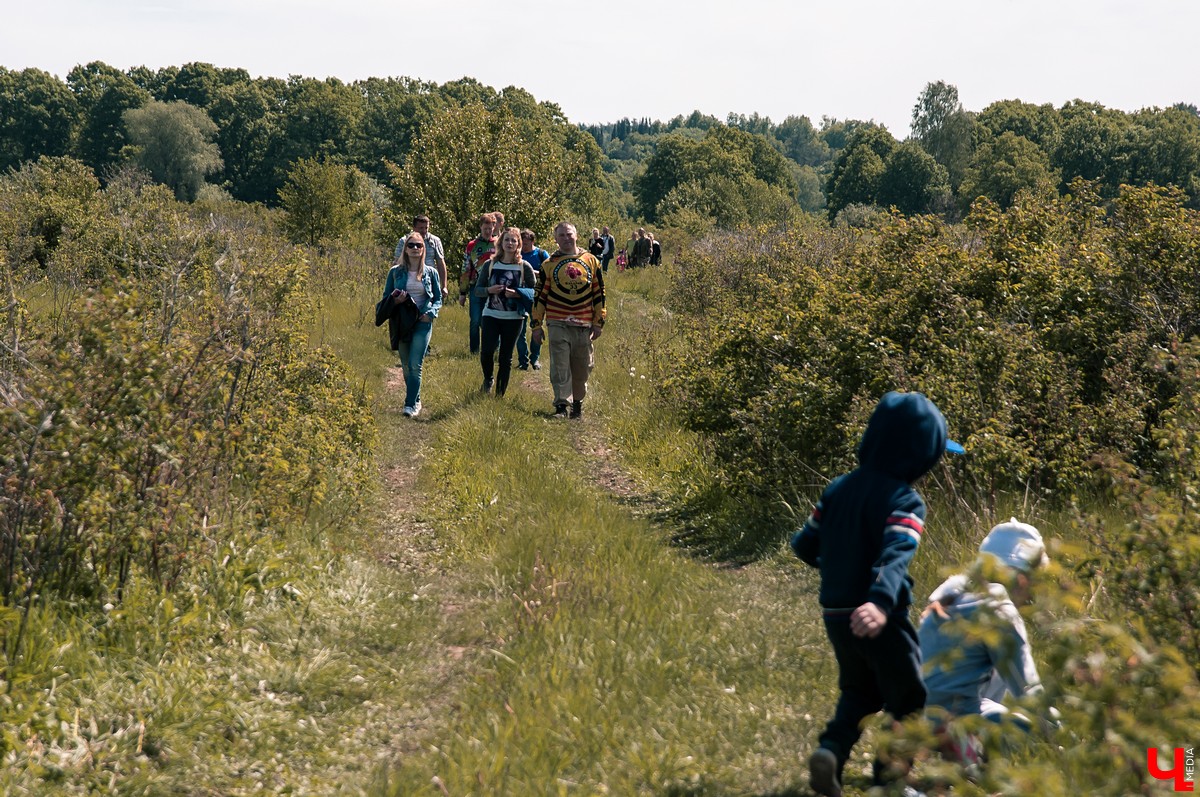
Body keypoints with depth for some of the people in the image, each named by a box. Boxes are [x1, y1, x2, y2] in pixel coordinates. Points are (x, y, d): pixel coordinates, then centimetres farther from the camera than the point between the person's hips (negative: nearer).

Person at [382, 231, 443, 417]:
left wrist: (431, 312, -8)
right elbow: (386, 297, 10)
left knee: (415, 365, -13)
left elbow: (438, 299, 11)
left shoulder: (431, 273, 4)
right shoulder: (395, 272, 4)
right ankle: (416, 400, 25)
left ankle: (410, 405, -13)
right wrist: (395, 300, -13)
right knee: (406, 366, 9)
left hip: (422, 323, -2)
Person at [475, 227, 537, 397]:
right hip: (491, 314, 0)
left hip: (513, 317, 0)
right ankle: (487, 380, 16)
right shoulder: (490, 265, 4)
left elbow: (535, 291, 3)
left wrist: (517, 293, -14)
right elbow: (477, 290, 7)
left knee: (506, 357, 4)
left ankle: (500, 394, 14)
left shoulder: (524, 267, 0)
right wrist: (489, 290, -14)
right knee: (487, 350, -14)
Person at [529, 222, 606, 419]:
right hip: (558, 324, -1)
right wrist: (536, 325, 2)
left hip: (583, 325, 1)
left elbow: (599, 293, 10)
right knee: (560, 368, -8)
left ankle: (578, 403, 22)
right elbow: (540, 296, 6)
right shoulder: (549, 264, 5)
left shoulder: (591, 261, 8)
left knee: (582, 368, 8)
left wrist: (599, 322, 6)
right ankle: (561, 405, -7)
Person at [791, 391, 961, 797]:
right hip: (877, 620, -6)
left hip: (835, 616, 6)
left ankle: (832, 748, 2)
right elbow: (895, 555, -32)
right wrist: (881, 603, -47)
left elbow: (805, 545, 11)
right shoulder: (904, 501, -15)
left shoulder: (837, 488, 6)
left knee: (859, 691, 26)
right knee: (908, 701, 14)